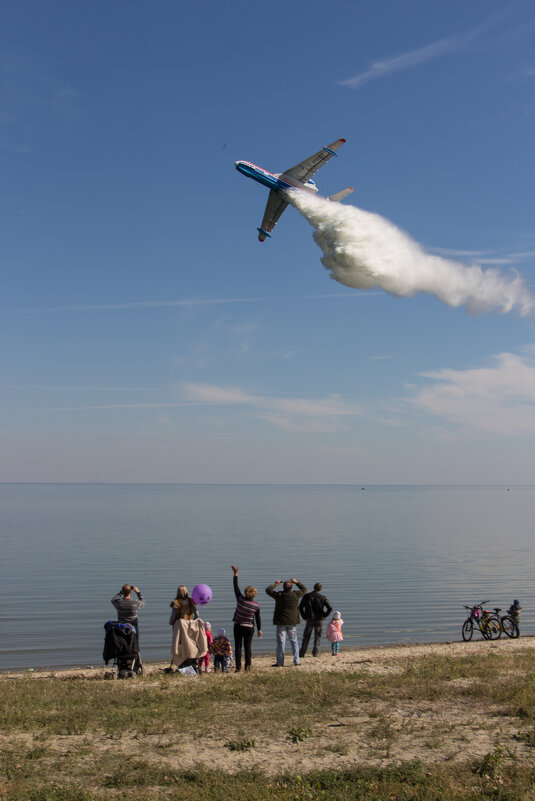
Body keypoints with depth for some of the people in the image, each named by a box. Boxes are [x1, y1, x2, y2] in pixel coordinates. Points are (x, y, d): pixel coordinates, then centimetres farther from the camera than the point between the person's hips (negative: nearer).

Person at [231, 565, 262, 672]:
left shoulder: (241, 599, -14)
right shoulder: (256, 605, -9)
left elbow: (236, 587, -4)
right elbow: (257, 618, -1)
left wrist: (235, 574, 3)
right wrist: (259, 629, 10)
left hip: (238, 626, -1)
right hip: (249, 628, 1)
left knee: (238, 646, 4)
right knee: (247, 647, 10)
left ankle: (238, 667, 1)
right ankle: (247, 665, 8)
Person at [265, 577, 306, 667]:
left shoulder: (279, 595, -12)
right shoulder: (296, 594, -5)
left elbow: (268, 590, -2)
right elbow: (304, 589, 14)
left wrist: (275, 584, 10)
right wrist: (296, 582, 18)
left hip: (281, 622, -2)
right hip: (292, 622, 2)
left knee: (281, 642, 1)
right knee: (294, 641, 12)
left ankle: (280, 662, 2)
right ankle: (296, 661, 11)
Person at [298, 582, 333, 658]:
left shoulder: (307, 596, -1)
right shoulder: (322, 597, -5)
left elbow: (300, 607, -3)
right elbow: (330, 608, -12)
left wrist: (304, 616, 3)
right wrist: (324, 616, -2)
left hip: (309, 619, 1)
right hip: (319, 620, -1)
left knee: (306, 637, 7)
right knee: (317, 636, 9)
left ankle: (302, 653, 4)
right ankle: (315, 653, 3)